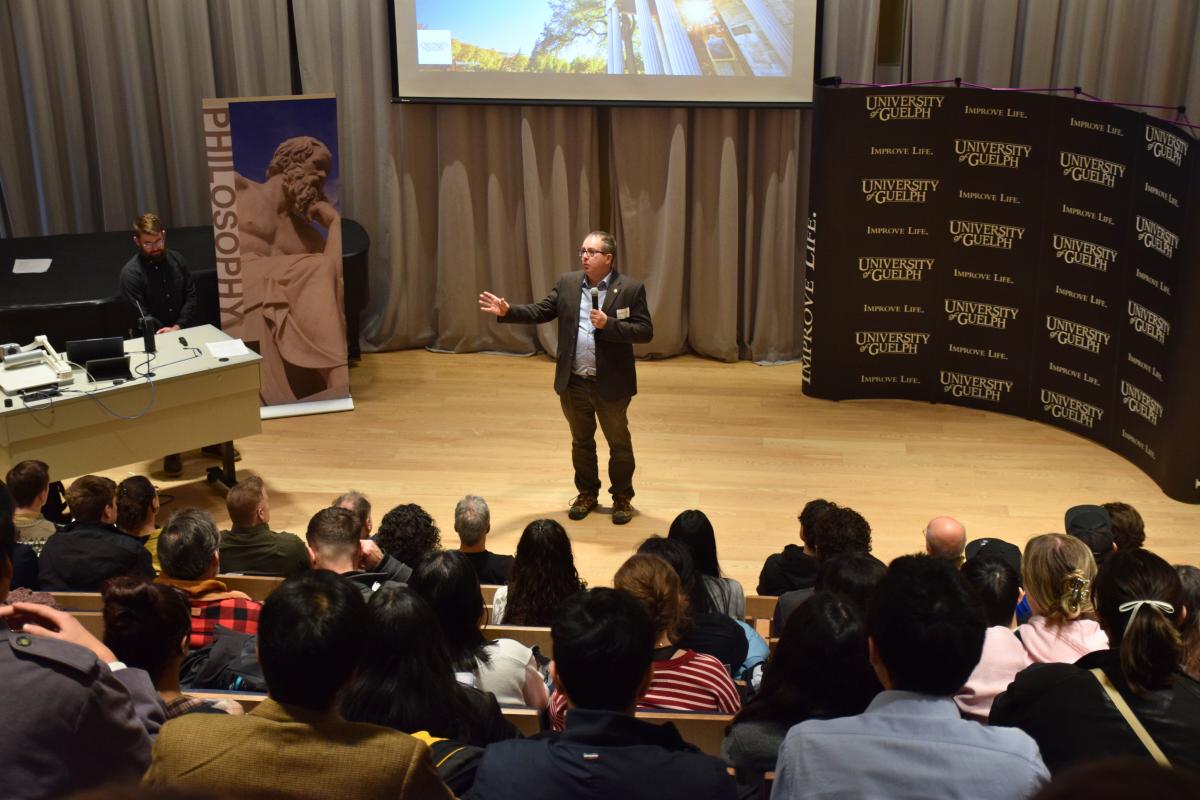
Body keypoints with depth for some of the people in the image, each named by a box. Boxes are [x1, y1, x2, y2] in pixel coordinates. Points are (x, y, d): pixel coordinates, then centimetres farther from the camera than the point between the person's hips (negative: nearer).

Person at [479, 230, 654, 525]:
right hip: (574, 382, 4)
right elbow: (540, 311, 2)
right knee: (581, 441, 17)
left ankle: (622, 498, 25)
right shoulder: (567, 284, 3)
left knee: (619, 443, 10)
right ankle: (587, 493, 32)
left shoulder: (631, 289, -9)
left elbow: (645, 332, -12)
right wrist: (507, 311, -13)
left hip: (611, 384, -4)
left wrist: (608, 324, -23)